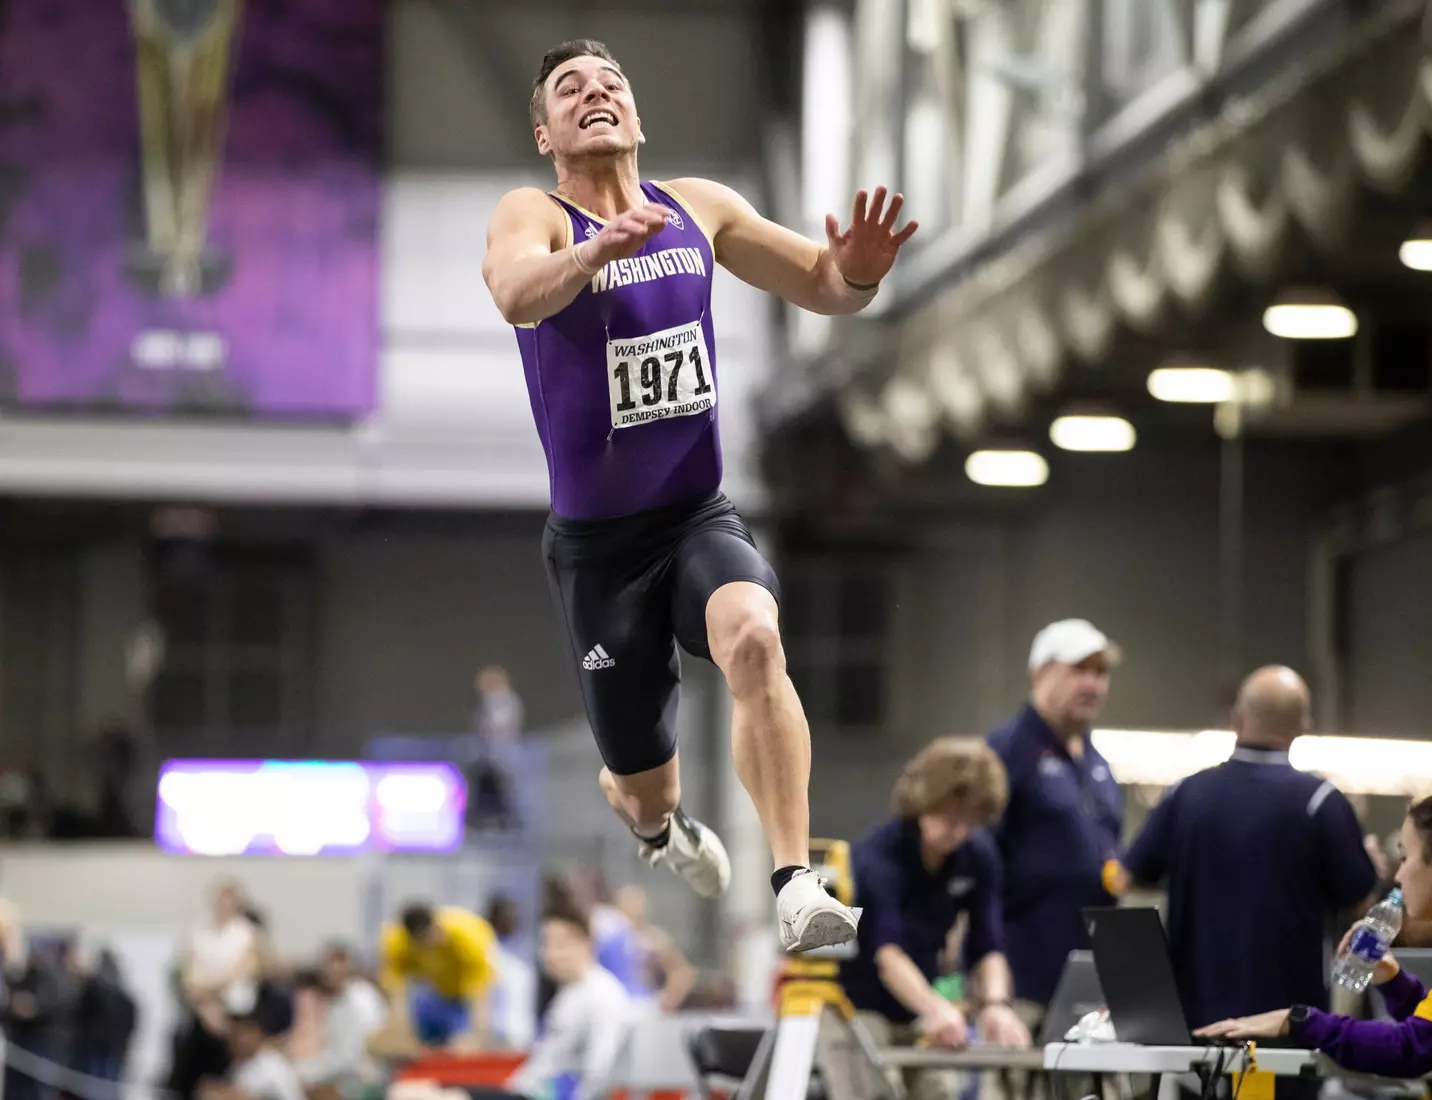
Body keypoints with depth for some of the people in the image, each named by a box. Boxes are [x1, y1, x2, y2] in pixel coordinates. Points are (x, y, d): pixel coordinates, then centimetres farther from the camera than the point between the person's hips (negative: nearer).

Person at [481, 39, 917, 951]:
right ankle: (660, 824, 48)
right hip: (596, 542, -2)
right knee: (647, 792, 8)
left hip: (700, 517, 2)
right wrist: (601, 249, -55)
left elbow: (822, 287, 6)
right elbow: (517, 294, -33)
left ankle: (798, 889, -37)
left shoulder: (699, 208, 3)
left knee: (754, 637, -33)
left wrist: (856, 270, -20)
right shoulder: (534, 217, -10)